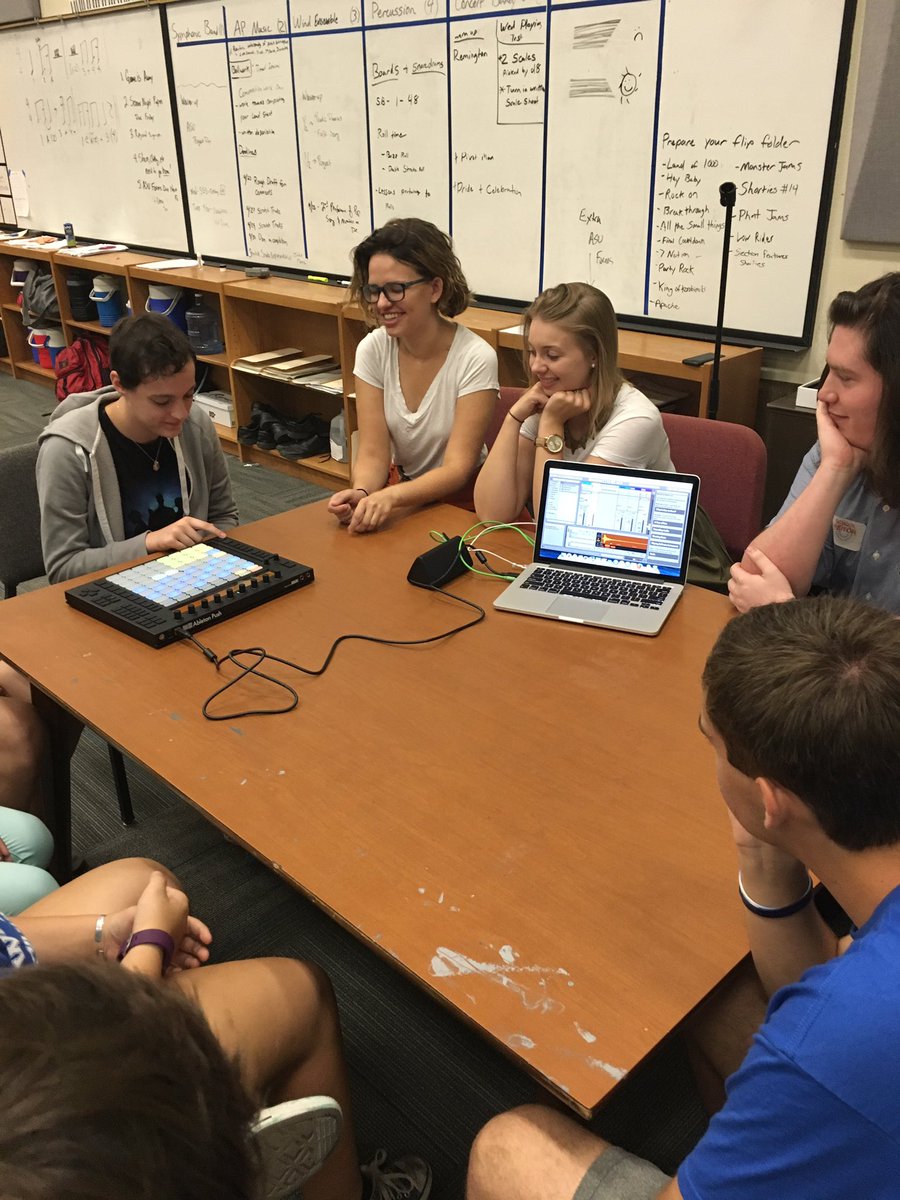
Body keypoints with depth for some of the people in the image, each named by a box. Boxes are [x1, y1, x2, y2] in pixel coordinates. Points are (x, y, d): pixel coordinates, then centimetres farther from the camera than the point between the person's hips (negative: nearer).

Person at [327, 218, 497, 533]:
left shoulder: (475, 359, -17)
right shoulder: (372, 350, -5)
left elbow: (457, 468, -20)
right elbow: (373, 453, -8)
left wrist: (389, 497, -37)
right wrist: (361, 493, -30)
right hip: (399, 490, 4)